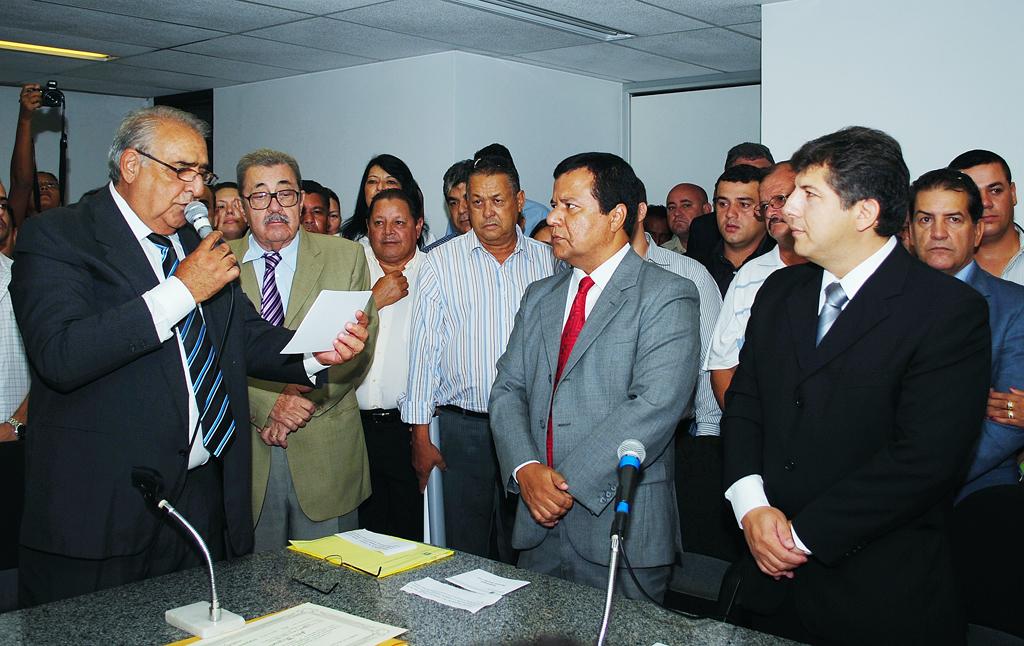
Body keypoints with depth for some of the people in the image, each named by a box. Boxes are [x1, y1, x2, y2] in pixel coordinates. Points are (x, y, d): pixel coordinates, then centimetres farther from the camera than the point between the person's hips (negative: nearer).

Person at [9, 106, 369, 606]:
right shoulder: (55, 237, -6)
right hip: (103, 506, -5)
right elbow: (60, 357, -21)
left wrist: (317, 350, -9)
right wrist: (180, 291, -18)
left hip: (209, 500, 6)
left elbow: (245, 338, 12)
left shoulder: (197, 245, 16)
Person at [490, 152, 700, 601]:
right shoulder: (539, 297, 14)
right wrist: (525, 470, -9)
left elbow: (656, 405, -18)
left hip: (622, 527, -5)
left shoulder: (668, 296, -7)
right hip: (539, 521, 5)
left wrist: (571, 481, -18)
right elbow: (507, 389, 9)